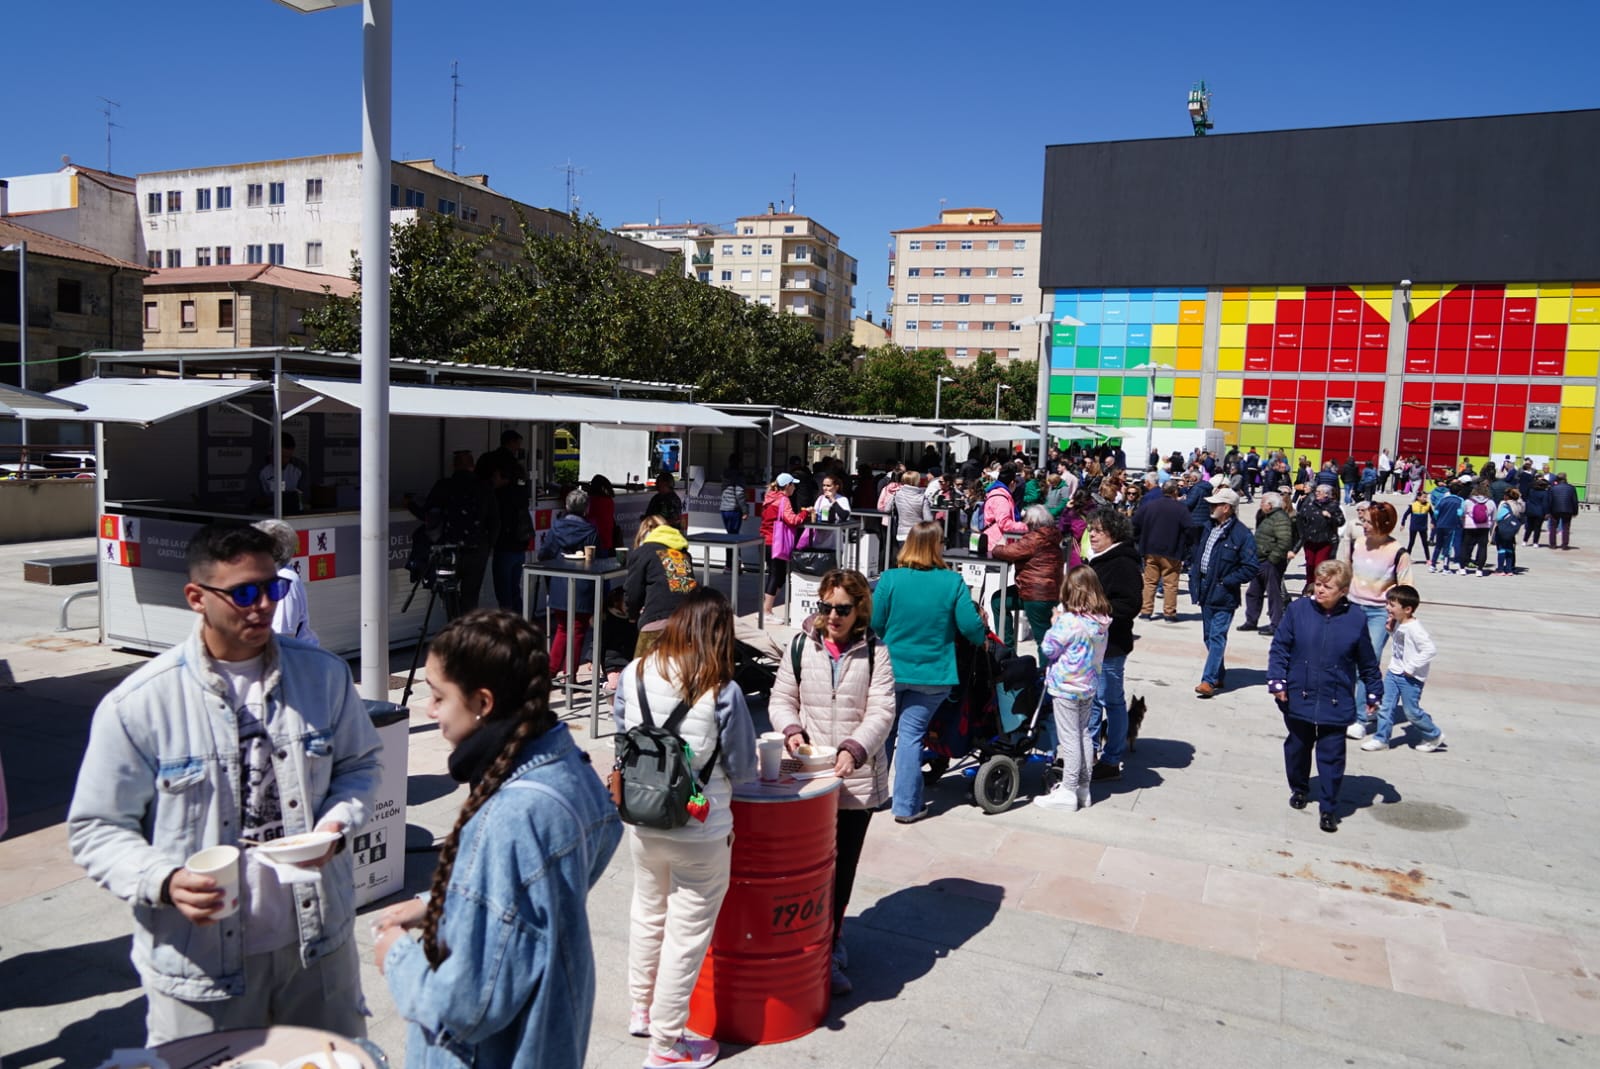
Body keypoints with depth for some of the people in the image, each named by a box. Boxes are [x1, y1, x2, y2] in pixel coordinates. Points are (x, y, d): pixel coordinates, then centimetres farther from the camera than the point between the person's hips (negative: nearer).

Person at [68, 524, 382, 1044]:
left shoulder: (323, 674, -4)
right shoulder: (136, 706, -12)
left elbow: (360, 763, 8)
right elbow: (96, 829, -6)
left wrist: (338, 822, -11)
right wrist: (164, 881, -23)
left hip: (320, 941, 3)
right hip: (200, 959, -3)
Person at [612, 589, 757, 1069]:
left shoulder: (635, 673, -8)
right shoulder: (722, 692, -20)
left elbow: (622, 740, 6)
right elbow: (742, 769, -9)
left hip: (643, 823, 5)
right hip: (700, 833, -5)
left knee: (647, 915, 26)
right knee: (686, 935, 11)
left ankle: (642, 1010, 46)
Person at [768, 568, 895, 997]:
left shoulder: (874, 652, -2)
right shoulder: (801, 646, 1)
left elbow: (881, 712, -8)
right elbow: (781, 699, 6)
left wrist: (853, 750, -23)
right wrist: (791, 730, -15)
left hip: (857, 776, 0)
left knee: (844, 864, 9)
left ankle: (829, 939, 27)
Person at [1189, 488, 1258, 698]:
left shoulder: (1241, 534, -13)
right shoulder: (1209, 528, 11)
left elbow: (1250, 567, -14)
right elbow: (1197, 553, 21)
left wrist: (1226, 582, -16)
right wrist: (1194, 578, 11)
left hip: (1223, 595, -8)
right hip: (1205, 592, 8)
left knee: (1217, 637, -8)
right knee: (1209, 636, 14)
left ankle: (1209, 680, -10)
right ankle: (1219, 676, 26)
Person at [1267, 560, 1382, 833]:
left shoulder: (1355, 620, -5)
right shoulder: (1298, 609, -7)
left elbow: (1367, 663, 7)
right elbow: (1279, 648, -2)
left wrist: (1374, 694, 11)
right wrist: (1277, 680, -10)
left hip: (1336, 705, -1)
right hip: (1298, 700, 1)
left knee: (1331, 757, 3)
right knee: (1297, 748, 18)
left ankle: (1329, 808, 16)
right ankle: (1299, 789, 40)